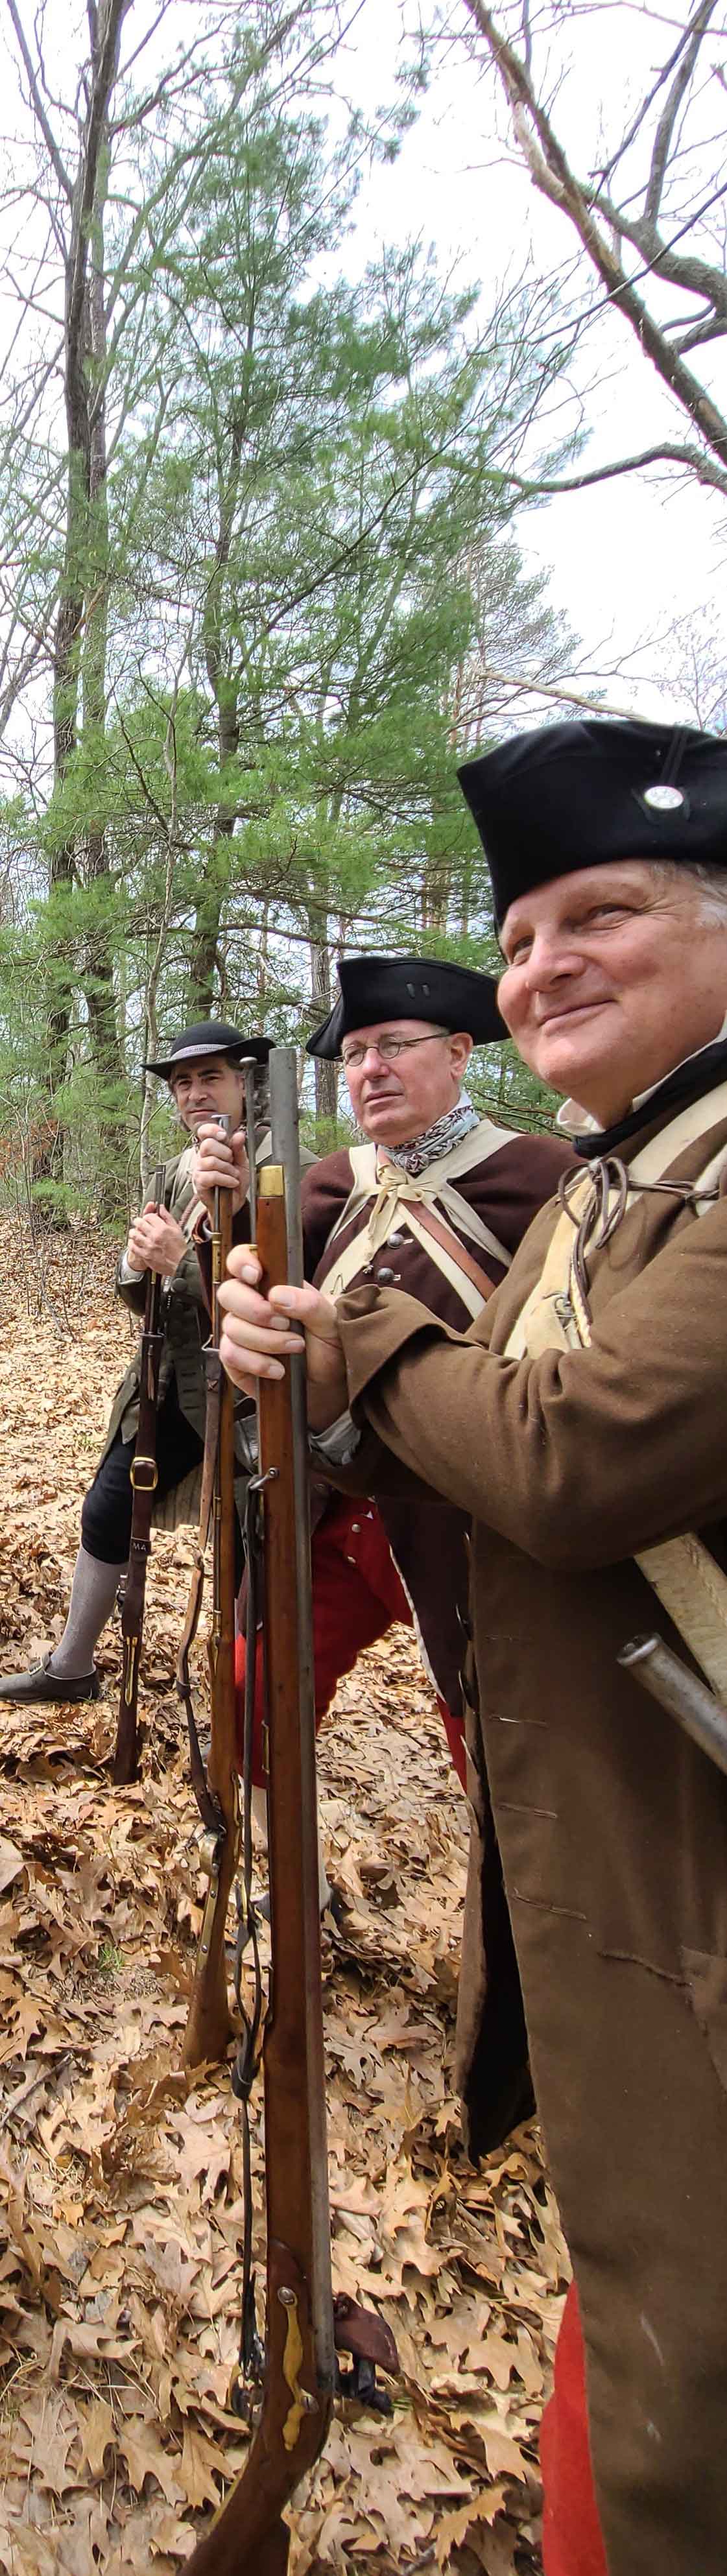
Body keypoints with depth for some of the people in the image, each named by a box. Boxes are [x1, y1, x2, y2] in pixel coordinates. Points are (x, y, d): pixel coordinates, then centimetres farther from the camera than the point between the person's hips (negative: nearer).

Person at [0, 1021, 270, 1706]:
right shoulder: (177, 1172, 9)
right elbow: (143, 1299, 11)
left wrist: (182, 1257, -26)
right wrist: (139, 1262, -12)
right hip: (171, 1384, 8)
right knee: (106, 1511, 17)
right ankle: (71, 1668, 39)